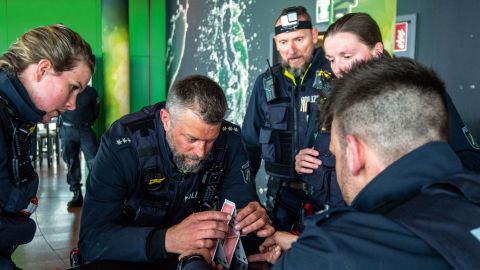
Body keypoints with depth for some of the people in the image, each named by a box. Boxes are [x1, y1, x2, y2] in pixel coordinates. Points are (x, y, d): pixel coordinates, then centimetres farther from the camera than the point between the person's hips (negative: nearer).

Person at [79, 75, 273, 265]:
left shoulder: (228, 140, -11)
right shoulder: (122, 144, -21)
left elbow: (243, 205, -5)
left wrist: (255, 218, -28)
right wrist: (166, 240, -41)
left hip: (197, 258, 3)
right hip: (131, 260, -2)